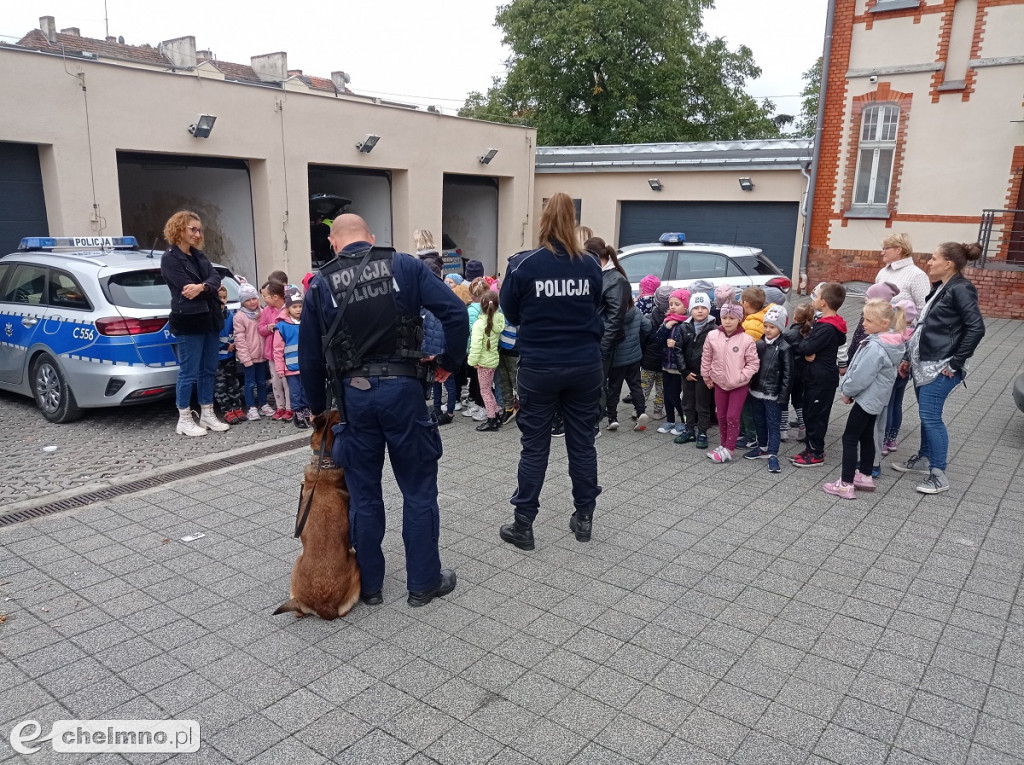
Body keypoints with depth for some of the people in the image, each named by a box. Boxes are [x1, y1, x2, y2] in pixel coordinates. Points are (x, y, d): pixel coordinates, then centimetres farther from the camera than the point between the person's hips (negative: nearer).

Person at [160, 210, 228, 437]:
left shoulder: (200, 255, 15)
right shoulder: (170, 258, -7)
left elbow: (216, 279, 0)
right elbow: (186, 288, -17)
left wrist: (201, 287, -19)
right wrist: (208, 287, -5)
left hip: (210, 320, 7)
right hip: (188, 323, -7)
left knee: (208, 370, 12)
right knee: (188, 372, -2)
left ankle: (207, 414, 22)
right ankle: (184, 420, 8)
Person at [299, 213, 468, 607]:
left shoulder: (321, 283, 5)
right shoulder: (404, 266, 1)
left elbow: (309, 355, 8)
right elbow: (455, 311, -9)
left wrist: (318, 407, 20)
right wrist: (449, 362, 5)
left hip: (353, 394, 2)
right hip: (402, 387, -1)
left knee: (363, 495, 14)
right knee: (418, 490, 11)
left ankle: (370, 585, 26)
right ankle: (424, 583, 21)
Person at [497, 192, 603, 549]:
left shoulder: (523, 264, -9)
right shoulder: (590, 264, -2)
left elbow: (510, 313, 2)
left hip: (539, 368, -2)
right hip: (585, 366, 2)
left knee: (534, 447, 6)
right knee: (582, 442, 13)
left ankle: (523, 525, 12)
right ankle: (583, 518, 23)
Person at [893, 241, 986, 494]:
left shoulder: (960, 289, -15)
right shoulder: (939, 288, 13)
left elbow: (976, 328, -21)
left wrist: (956, 363, -18)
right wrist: (910, 357, 17)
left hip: (940, 368, -9)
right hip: (924, 363, 9)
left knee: (930, 416, -8)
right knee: (926, 415, 17)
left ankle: (939, 475, 0)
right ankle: (923, 459, 31)